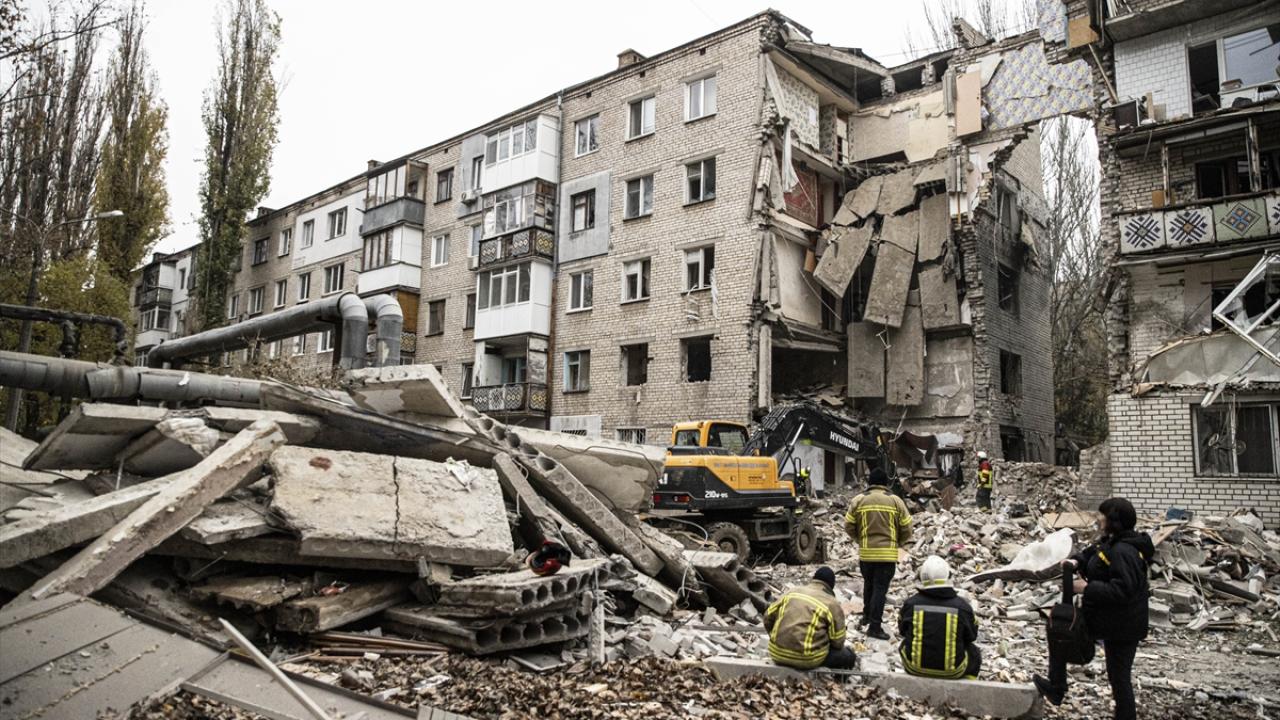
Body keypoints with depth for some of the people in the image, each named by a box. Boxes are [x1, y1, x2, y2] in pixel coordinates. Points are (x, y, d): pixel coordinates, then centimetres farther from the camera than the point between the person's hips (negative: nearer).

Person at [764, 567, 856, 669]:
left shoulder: (792, 592, 9)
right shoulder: (832, 604, -4)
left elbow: (768, 616, 11)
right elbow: (837, 642, -2)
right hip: (807, 660, -5)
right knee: (847, 655, 13)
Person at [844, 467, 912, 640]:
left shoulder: (858, 500, 0)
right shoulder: (895, 501, -3)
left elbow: (849, 526, 3)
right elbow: (906, 529, 1)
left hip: (865, 552, 2)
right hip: (887, 553, -2)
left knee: (868, 584, 23)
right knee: (880, 588, 1)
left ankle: (866, 615, 35)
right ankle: (875, 626, 0)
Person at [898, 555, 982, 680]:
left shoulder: (911, 603, -11)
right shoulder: (962, 606, -14)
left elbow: (902, 631, 6)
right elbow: (971, 636, 3)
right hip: (952, 672, -1)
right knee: (974, 653, 29)